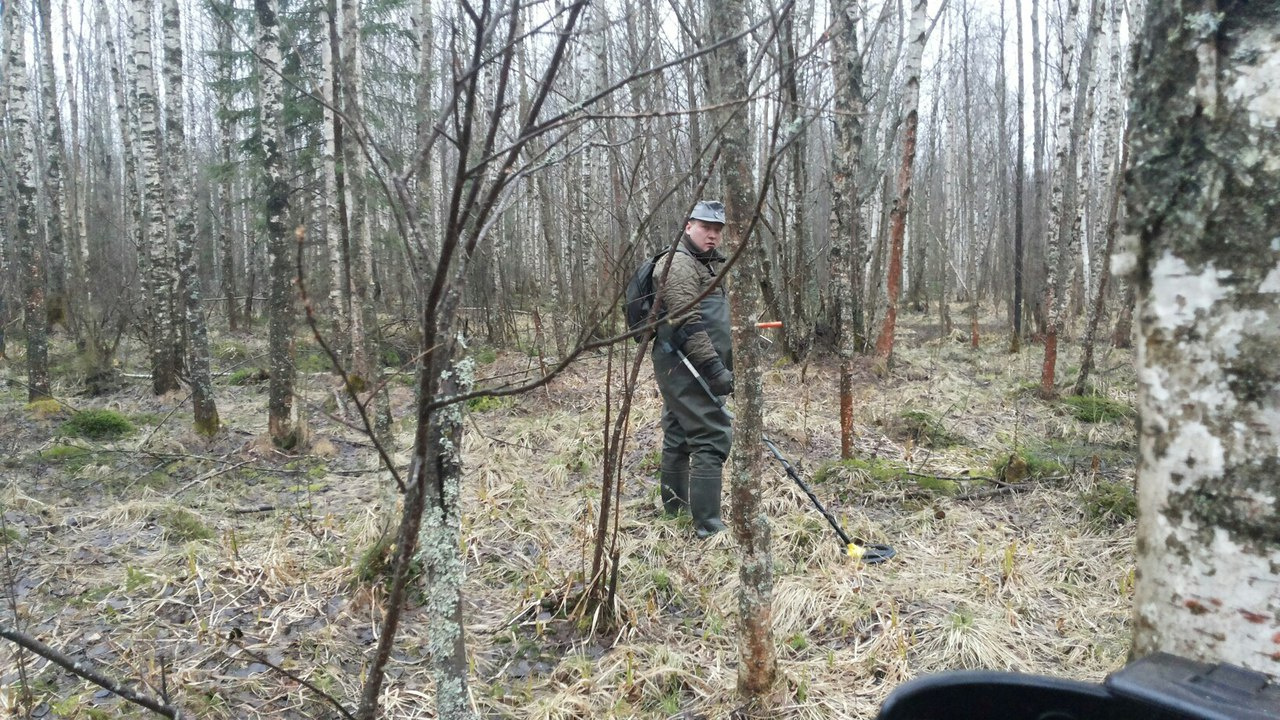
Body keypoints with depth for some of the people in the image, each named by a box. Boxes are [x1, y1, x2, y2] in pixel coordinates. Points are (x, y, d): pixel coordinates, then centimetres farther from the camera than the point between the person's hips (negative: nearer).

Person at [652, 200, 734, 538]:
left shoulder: (708, 263, 20)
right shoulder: (679, 265, -13)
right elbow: (688, 325, -22)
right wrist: (715, 369, -25)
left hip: (679, 368, 11)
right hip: (687, 366, -11)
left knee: (679, 434, 17)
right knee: (712, 438, -12)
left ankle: (674, 503, 29)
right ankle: (708, 525, -11)